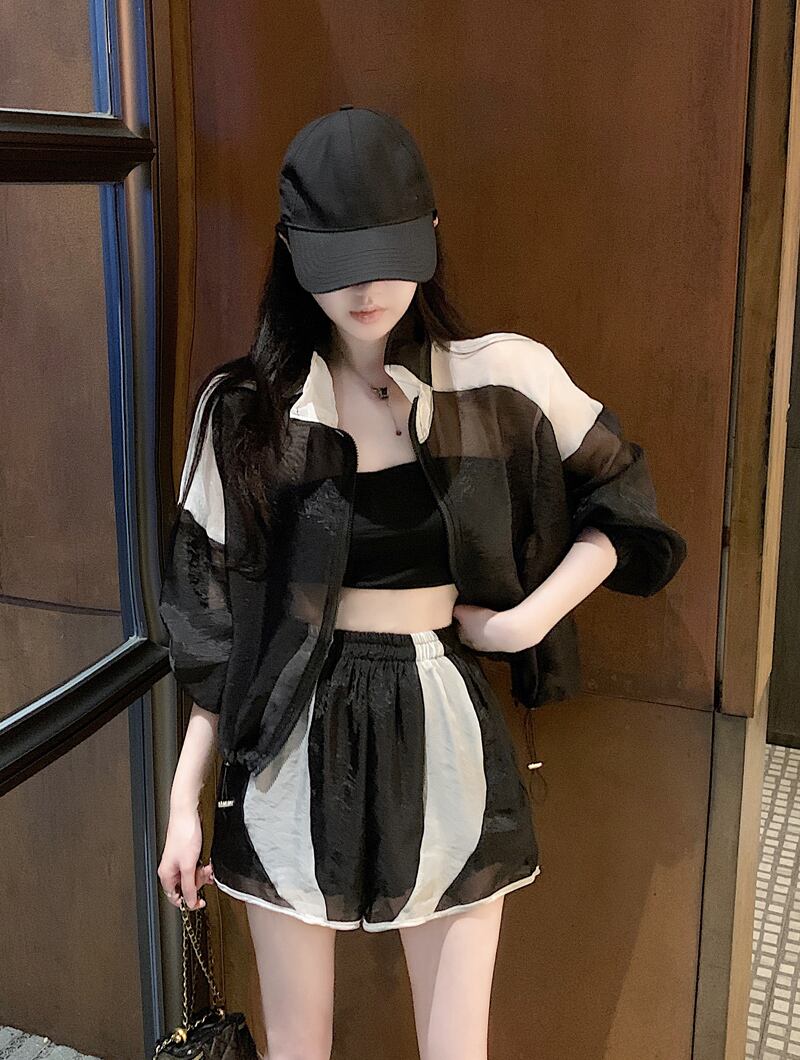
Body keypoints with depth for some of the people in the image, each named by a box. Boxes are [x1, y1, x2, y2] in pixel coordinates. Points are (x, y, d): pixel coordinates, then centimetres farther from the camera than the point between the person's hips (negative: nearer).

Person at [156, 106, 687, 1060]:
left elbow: (617, 504, 8)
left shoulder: (502, 380, -6)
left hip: (443, 733, 0)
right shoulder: (243, 408, -4)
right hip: (292, 746, 1)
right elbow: (213, 618, 1)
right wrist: (184, 799, 1)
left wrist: (529, 619, -6)